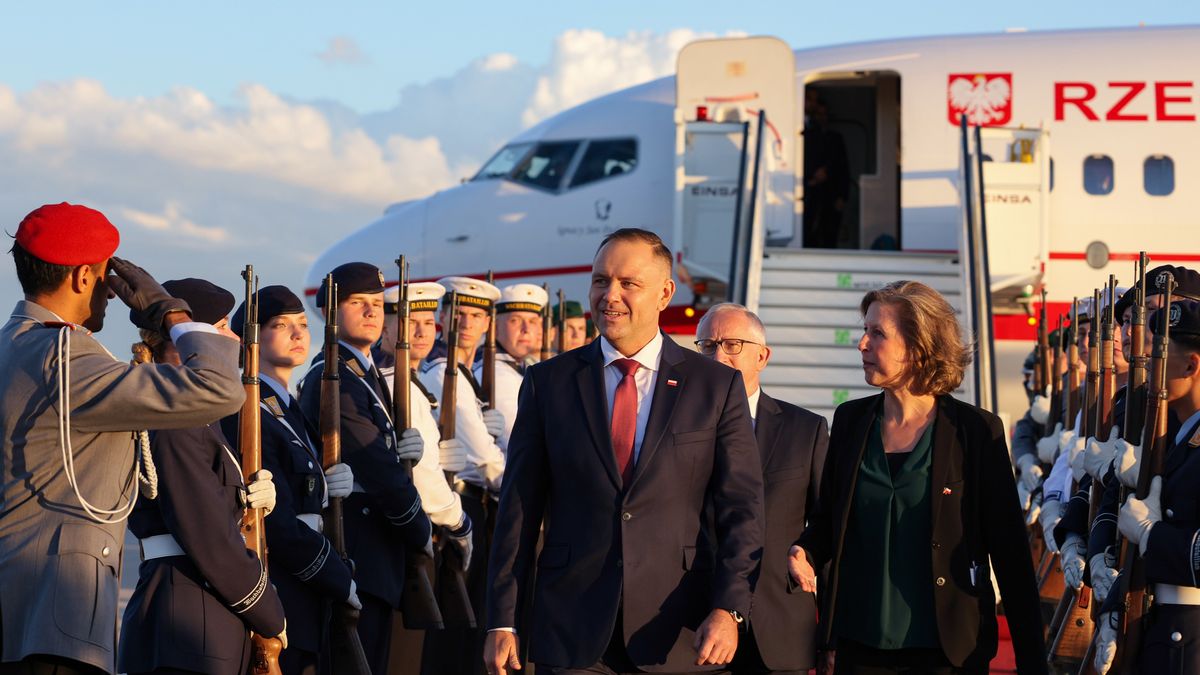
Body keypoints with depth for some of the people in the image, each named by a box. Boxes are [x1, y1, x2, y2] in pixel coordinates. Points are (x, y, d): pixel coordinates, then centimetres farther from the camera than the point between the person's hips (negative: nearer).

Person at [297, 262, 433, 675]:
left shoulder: (367, 374, 17)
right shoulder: (332, 378, -14)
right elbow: (378, 469, -16)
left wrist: (404, 449, -4)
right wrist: (421, 535, -6)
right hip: (354, 553, -10)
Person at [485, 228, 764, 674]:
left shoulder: (718, 386, 4)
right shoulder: (548, 382, 6)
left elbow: (741, 508, 0)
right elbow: (518, 508, 5)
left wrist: (727, 609, -12)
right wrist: (502, 621, 1)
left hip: (677, 637, 0)